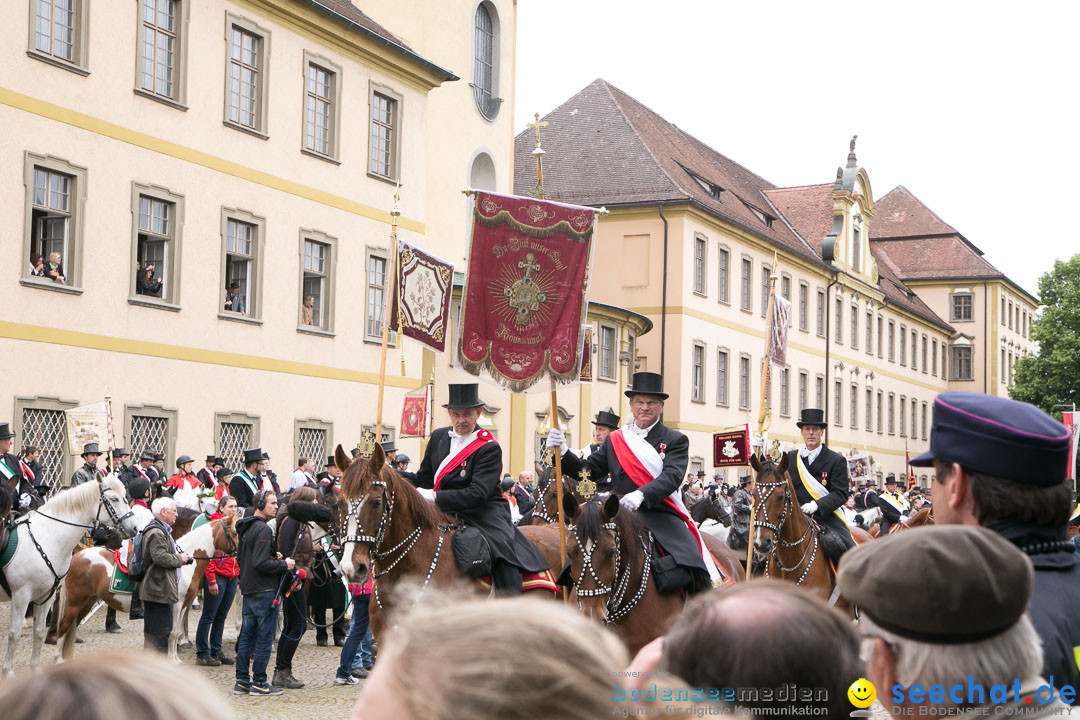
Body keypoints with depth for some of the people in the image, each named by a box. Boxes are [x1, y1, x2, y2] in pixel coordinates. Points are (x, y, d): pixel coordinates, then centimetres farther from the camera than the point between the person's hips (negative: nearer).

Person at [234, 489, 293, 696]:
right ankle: (259, 683, 2)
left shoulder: (246, 528, 14)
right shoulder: (263, 530, -17)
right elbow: (260, 563, -24)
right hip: (264, 590, -9)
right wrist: (284, 564, -13)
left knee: (246, 636, 12)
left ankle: (242, 682, 16)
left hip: (248, 590, 9)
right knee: (264, 637, -2)